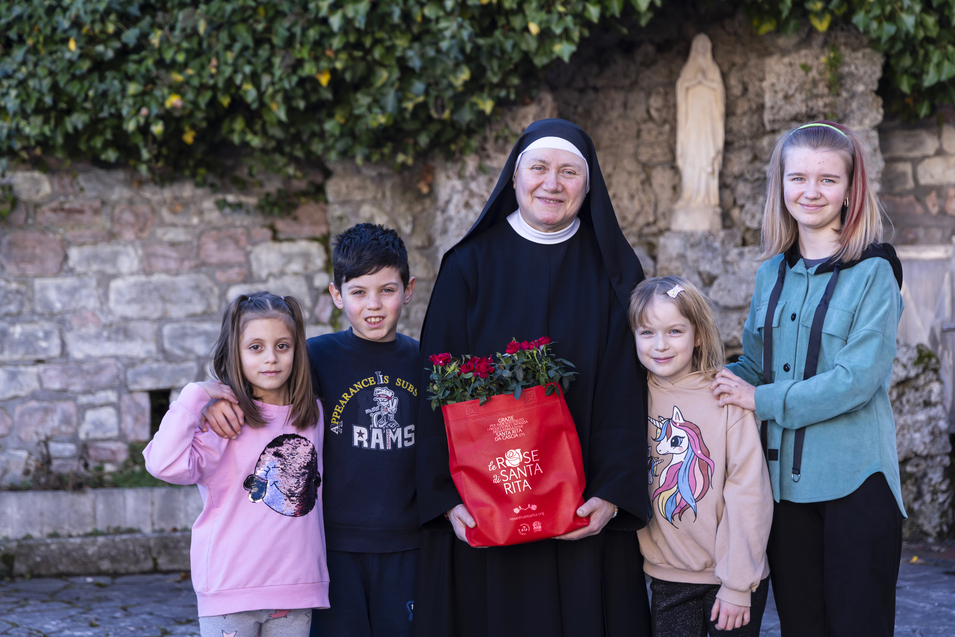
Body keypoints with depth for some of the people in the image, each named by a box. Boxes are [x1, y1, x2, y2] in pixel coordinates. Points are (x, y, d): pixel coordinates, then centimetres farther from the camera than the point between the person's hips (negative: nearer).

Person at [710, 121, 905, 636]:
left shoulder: (873, 272, -6)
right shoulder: (772, 274, 11)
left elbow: (859, 377, -16)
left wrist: (762, 399, -15)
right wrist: (718, 380, -2)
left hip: (854, 480, -5)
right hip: (785, 478, 5)